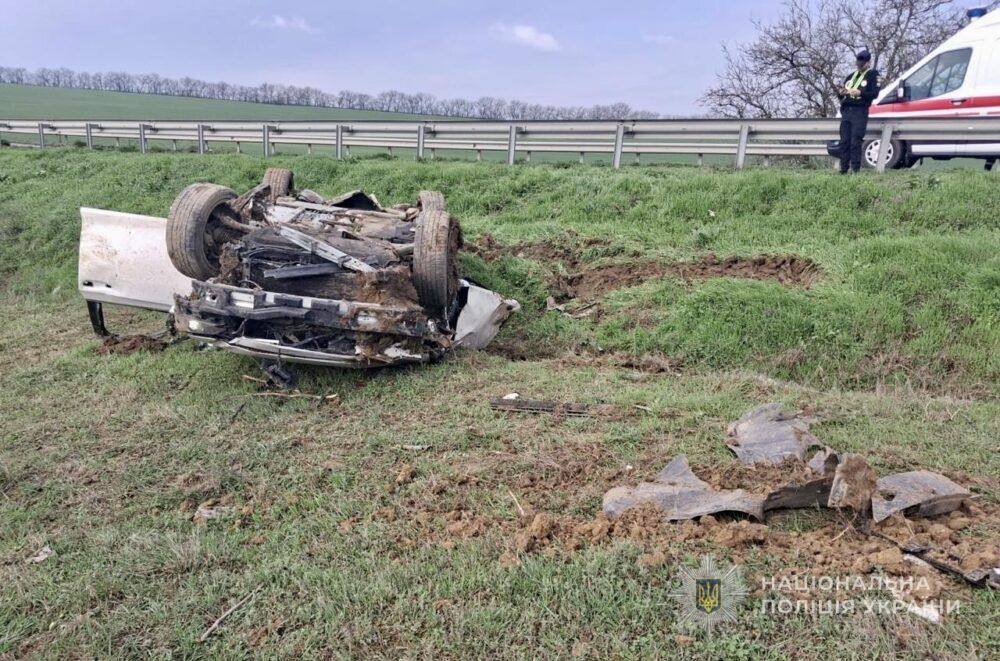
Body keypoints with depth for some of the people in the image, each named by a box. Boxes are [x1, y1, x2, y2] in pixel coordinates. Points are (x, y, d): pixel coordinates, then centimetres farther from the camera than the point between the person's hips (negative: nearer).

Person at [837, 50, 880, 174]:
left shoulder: (873, 75, 6)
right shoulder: (852, 76, 24)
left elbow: (875, 93, -6)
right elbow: (840, 91, 24)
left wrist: (860, 93, -21)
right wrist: (840, 93, 0)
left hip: (860, 112, -6)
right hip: (846, 111, 6)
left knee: (856, 141, -11)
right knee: (844, 141, 1)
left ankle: (855, 169, -11)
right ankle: (843, 169, 3)